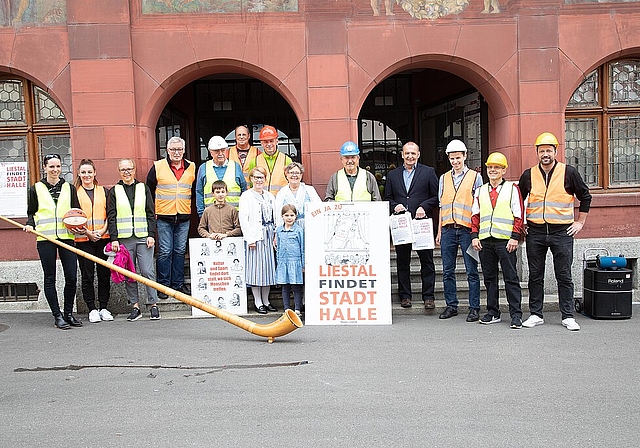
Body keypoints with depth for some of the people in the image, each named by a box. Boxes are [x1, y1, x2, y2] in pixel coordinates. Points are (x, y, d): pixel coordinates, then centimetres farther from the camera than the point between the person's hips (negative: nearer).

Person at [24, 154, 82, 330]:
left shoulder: (69, 188, 13)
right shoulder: (36, 189, 9)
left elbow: (77, 211, 17)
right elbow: (31, 212, 13)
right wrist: (30, 224, -7)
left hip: (66, 237, 1)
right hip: (45, 238, -1)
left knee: (72, 277, -2)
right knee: (50, 278, 2)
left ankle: (68, 313, 14)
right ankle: (57, 316, 10)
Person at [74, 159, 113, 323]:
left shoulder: (104, 191, 11)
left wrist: (103, 230, -7)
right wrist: (87, 232, -10)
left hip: (103, 238, 2)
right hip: (83, 239, -2)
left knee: (104, 273, 4)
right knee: (87, 275, 1)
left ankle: (104, 308, 14)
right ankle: (92, 309, 9)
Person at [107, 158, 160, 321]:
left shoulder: (143, 188, 10)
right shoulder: (114, 191, 9)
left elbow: (151, 214, 8)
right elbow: (111, 217, 6)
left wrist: (151, 235, -1)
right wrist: (114, 238, -2)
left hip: (143, 237, -1)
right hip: (124, 239, 1)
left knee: (148, 272, -4)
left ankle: (153, 305, 5)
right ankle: (135, 306, 10)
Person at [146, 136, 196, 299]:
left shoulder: (191, 168, 7)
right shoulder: (158, 167, -1)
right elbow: (149, 190, 5)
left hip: (184, 217, 3)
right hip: (163, 217, -3)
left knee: (180, 251, 10)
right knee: (165, 252, -1)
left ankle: (178, 283, 18)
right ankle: (163, 285, 8)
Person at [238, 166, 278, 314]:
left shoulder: (270, 196, 16)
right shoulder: (246, 196, 0)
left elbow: (275, 217, 13)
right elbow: (243, 219, -7)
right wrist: (250, 238, -14)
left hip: (269, 236, 5)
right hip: (255, 236, -5)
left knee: (268, 267, 7)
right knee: (256, 268, -3)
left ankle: (266, 300, 17)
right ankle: (258, 302, 6)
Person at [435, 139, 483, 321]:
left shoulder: (475, 177, 5)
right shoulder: (444, 178, 15)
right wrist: (439, 231, 13)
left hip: (467, 229, -4)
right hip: (448, 230, 4)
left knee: (472, 271, -1)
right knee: (448, 271, 6)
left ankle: (474, 308, 5)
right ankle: (451, 306, 16)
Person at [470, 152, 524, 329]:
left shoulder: (512, 188, 3)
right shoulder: (480, 191, 15)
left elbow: (518, 215, -1)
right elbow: (475, 215, 15)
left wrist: (515, 237, -9)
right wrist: (474, 236, 5)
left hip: (505, 240, -4)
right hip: (485, 241, 4)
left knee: (511, 278, -2)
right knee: (489, 278, 9)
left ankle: (516, 314, 3)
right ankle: (493, 313, 18)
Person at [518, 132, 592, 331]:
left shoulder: (569, 172, 0)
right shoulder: (528, 175, 5)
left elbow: (585, 196, 9)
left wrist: (580, 222, 5)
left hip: (562, 232, -2)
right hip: (535, 233, 2)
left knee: (564, 277, 2)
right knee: (535, 276, 6)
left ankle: (568, 316, 10)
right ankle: (536, 315, 15)